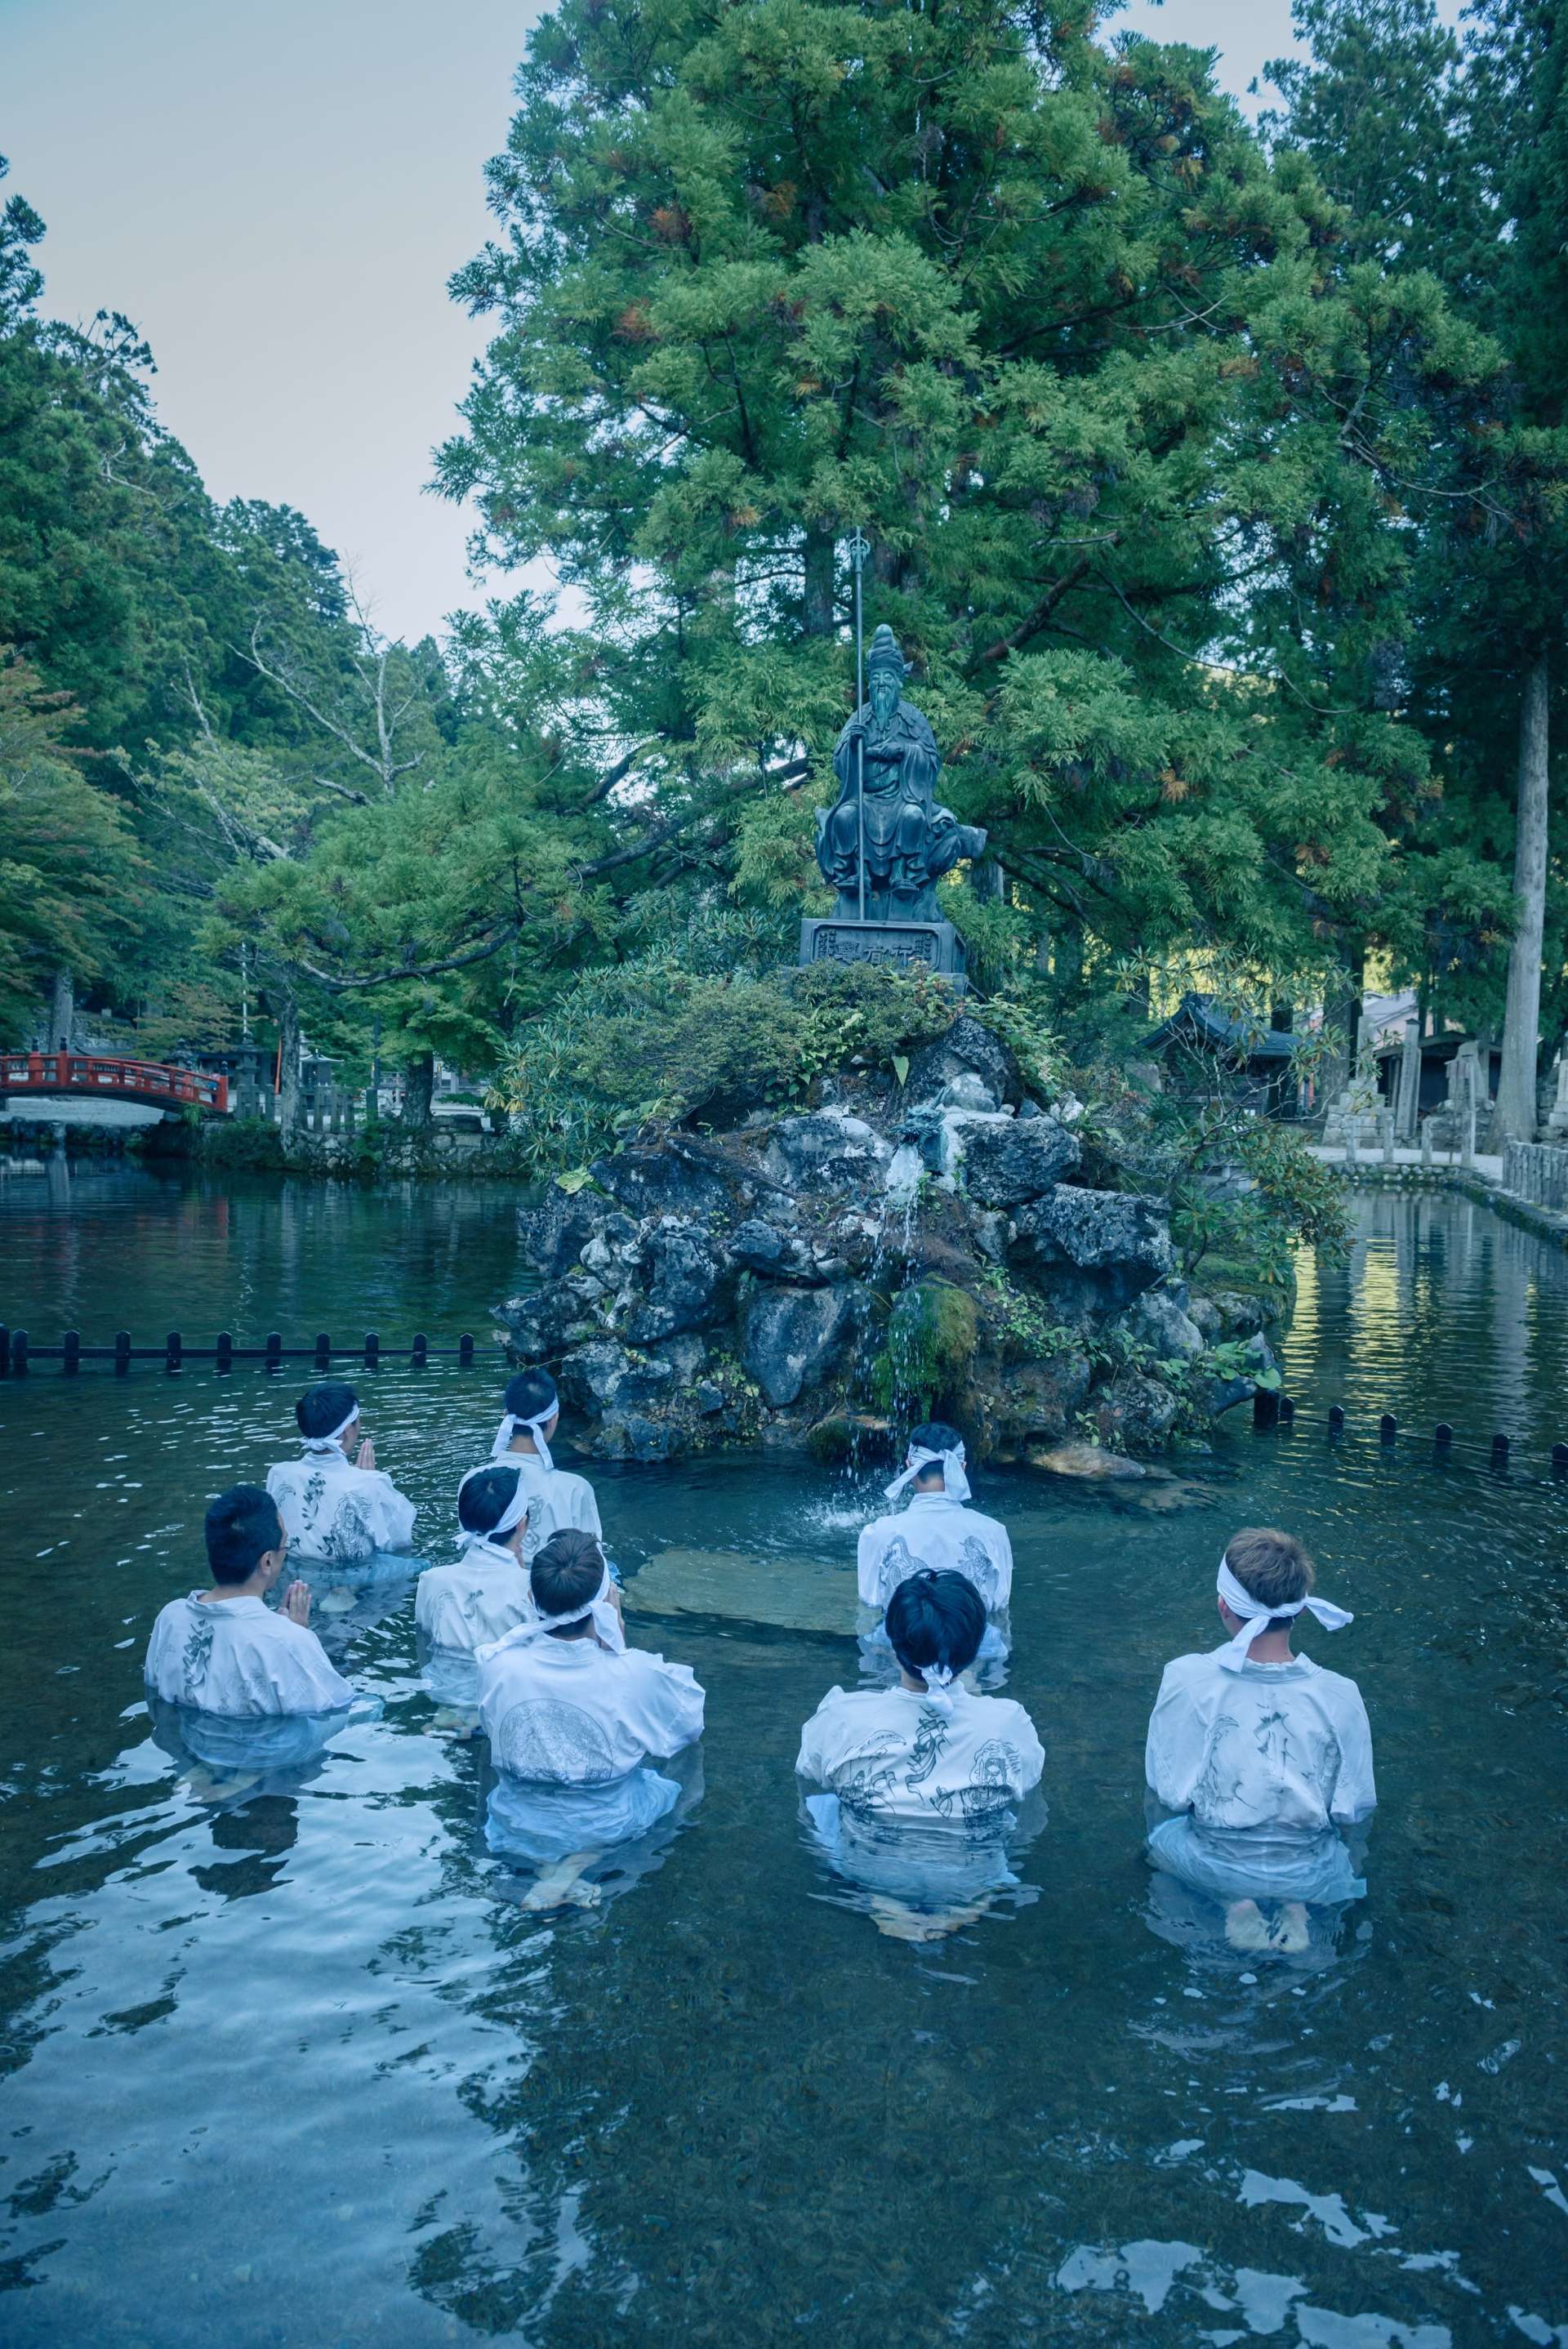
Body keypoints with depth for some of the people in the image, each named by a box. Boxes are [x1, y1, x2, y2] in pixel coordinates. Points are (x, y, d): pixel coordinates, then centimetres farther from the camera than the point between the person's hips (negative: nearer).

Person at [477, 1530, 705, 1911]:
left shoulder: (498, 1667, -25)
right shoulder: (635, 1673, -29)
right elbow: (688, 1722, -6)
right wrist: (617, 1633, -11)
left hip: (520, 1828, 3)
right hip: (605, 1829, -2)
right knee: (667, 1781, 29)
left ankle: (548, 1862, 6)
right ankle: (584, 1859, 2)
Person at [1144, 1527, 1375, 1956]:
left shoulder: (1187, 1679, -23)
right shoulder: (1339, 1695, -21)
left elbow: (1168, 1794, -11)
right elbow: (1354, 1811, -9)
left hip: (1214, 1869, -1)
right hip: (1310, 1876, 1)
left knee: (1161, 1831, 34)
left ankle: (1237, 1904, 6)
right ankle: (1296, 1906, 6)